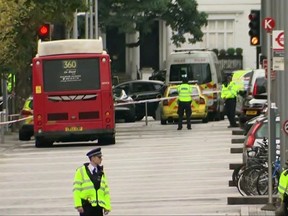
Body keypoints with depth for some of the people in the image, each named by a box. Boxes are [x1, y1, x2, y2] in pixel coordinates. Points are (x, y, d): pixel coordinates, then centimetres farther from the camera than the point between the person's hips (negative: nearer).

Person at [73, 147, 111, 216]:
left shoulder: (101, 173, 14)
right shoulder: (81, 171, 1)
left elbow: (106, 190, 12)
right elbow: (76, 189, -5)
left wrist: (107, 206, 3)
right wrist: (78, 205, -15)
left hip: (98, 206, 5)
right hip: (86, 206, -5)